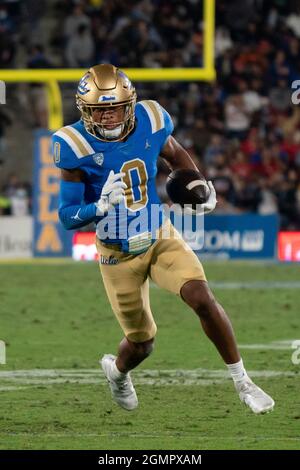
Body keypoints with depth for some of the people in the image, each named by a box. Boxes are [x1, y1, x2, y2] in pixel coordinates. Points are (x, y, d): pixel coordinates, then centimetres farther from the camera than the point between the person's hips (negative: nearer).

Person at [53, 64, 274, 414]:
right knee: (141, 345, 9)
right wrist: (101, 206, -38)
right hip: (118, 254, -2)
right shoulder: (77, 147, -21)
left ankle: (242, 382, -7)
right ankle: (116, 370, 47)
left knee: (202, 298, -22)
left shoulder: (149, 123, -11)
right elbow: (67, 216, -19)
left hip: (161, 238, 2)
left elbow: (175, 155, 13)